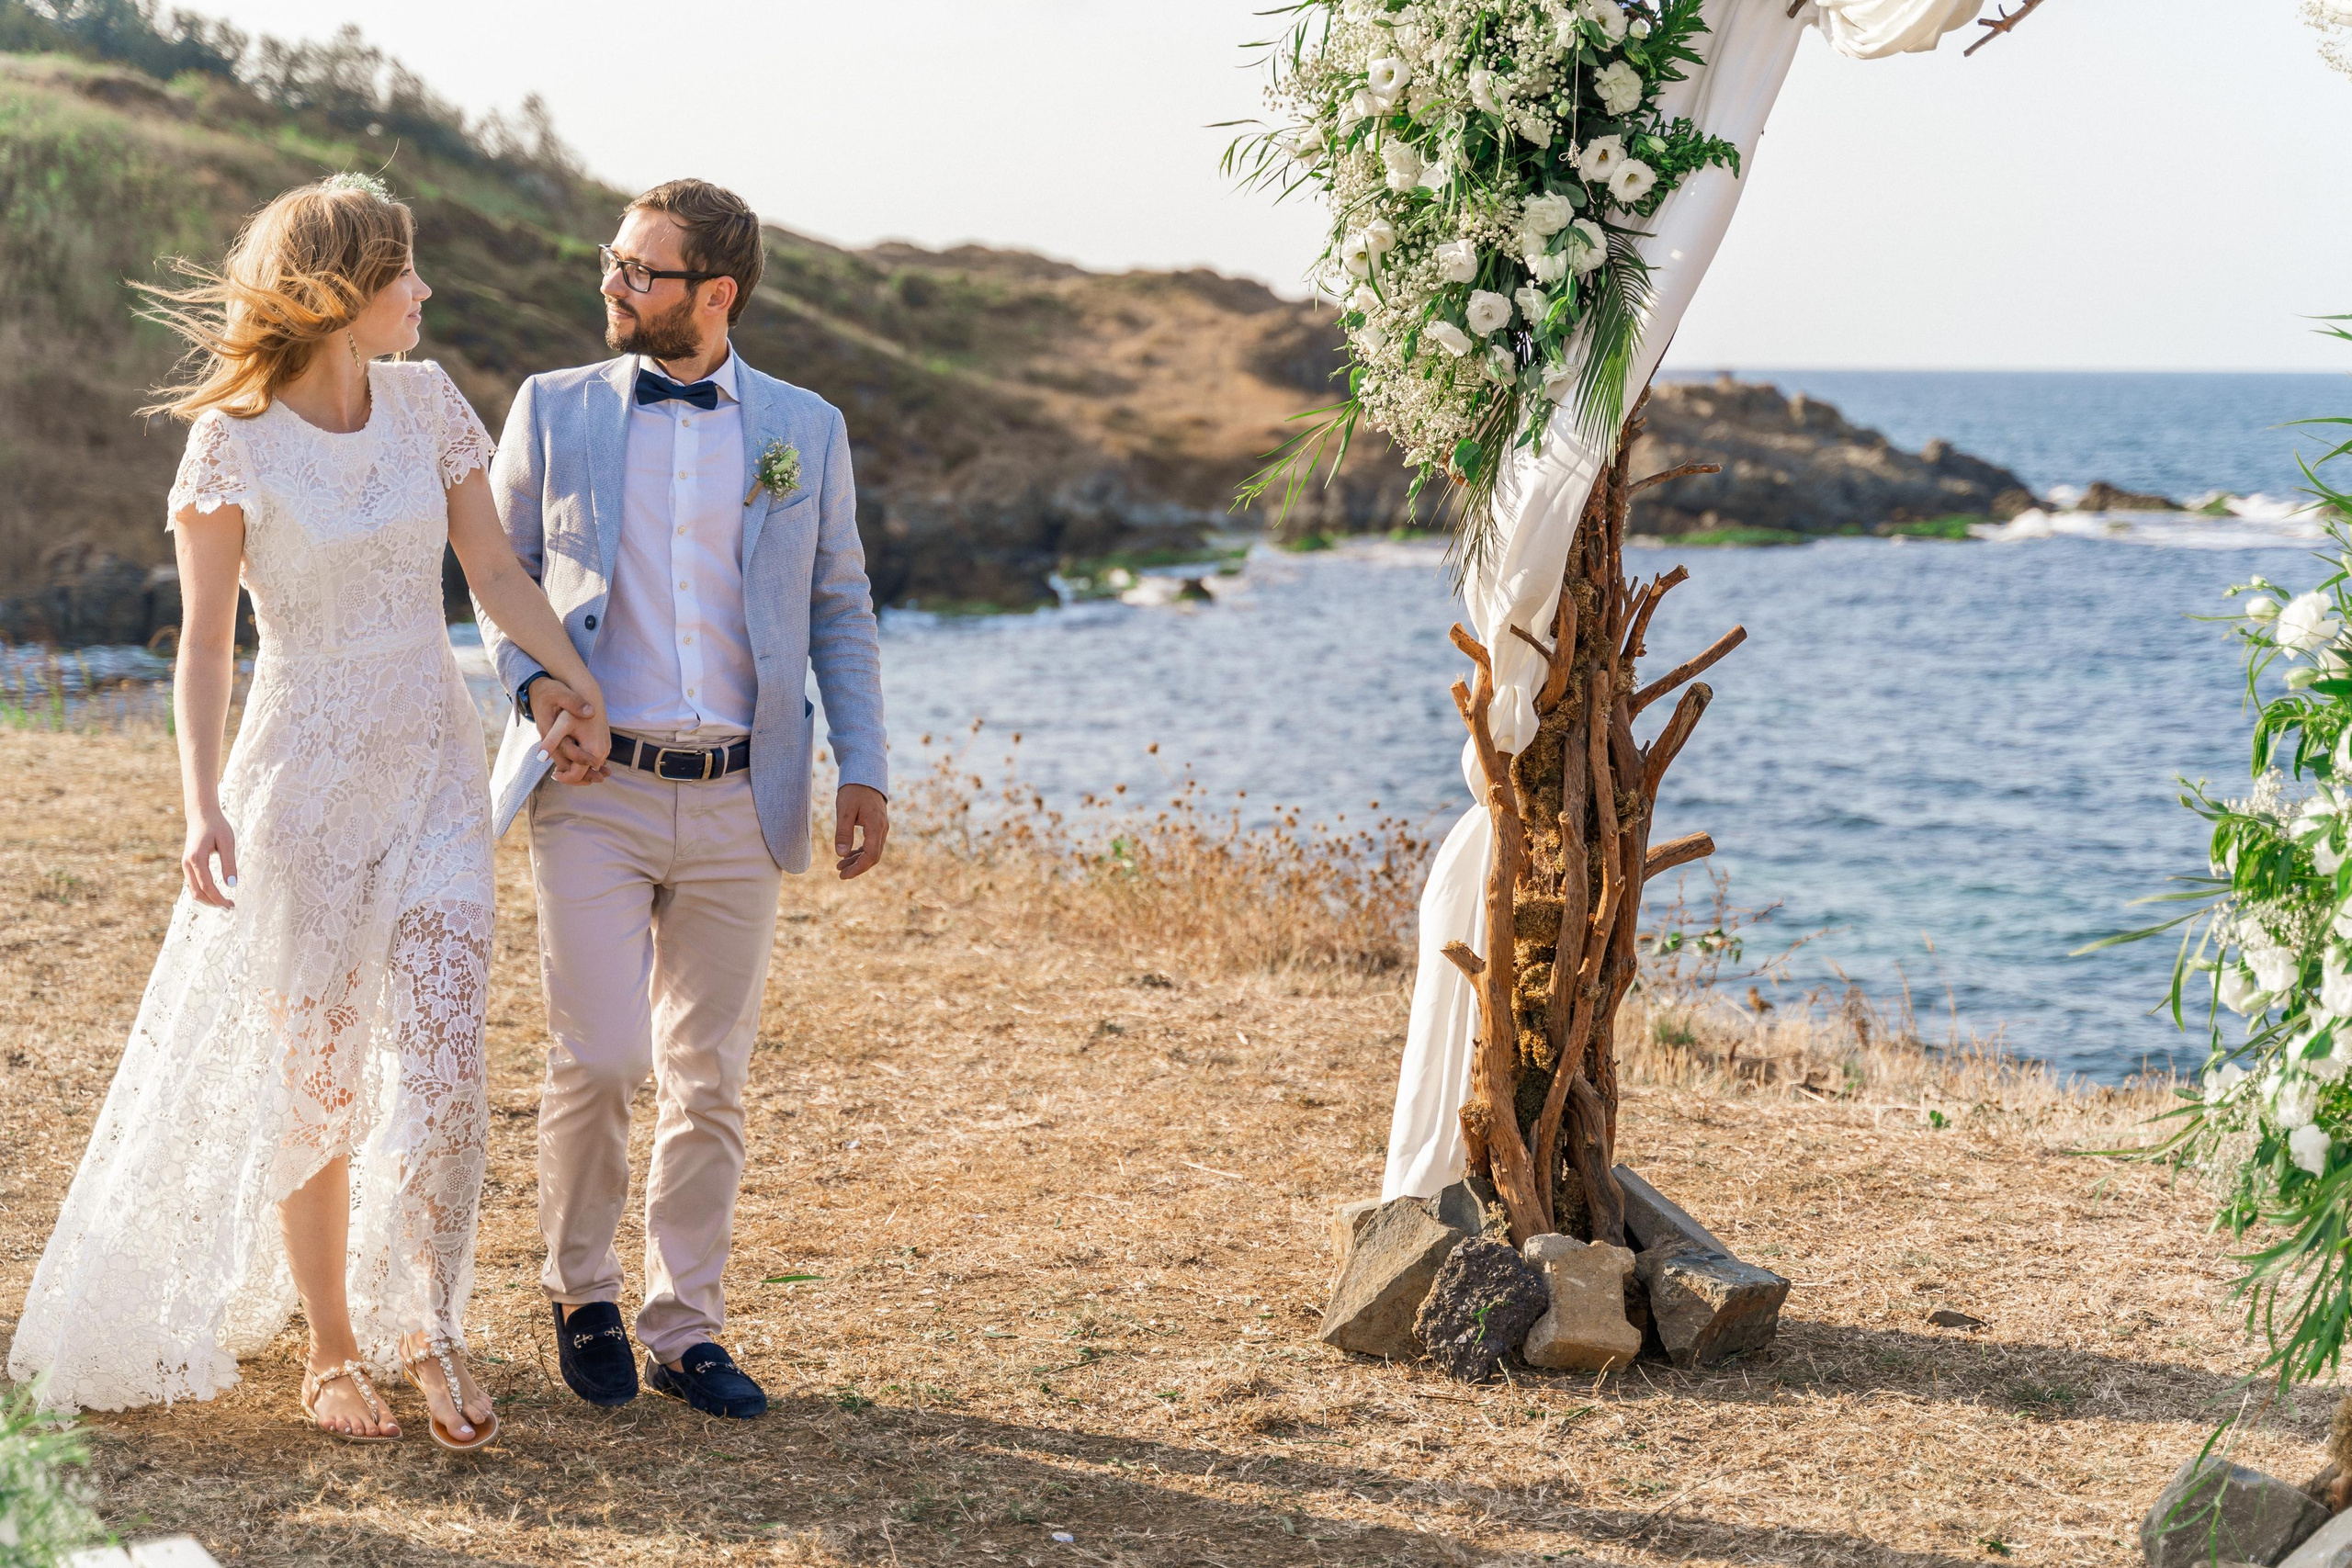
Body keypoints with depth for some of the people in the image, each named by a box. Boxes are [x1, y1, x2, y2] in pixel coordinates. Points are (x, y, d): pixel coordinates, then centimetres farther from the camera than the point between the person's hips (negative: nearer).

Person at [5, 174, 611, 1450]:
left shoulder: (425, 404, 3)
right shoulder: (234, 443, -8)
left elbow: (495, 570, 11)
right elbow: (205, 641, -7)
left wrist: (578, 678, 6)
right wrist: (204, 803, -16)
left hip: (435, 767, 3)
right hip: (304, 773, -3)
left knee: (440, 1063, -9)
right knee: (314, 1078, 5)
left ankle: (429, 1333, 2)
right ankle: (330, 1351, 19)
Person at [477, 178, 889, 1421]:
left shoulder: (804, 430, 6)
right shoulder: (553, 411, 4)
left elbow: (839, 608, 11)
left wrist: (864, 769, 2)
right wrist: (531, 682, -7)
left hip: (738, 798, 1)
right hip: (595, 790, -1)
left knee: (708, 1081, 6)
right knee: (597, 1061, -10)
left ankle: (685, 1327, 19)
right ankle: (580, 1291, 15)